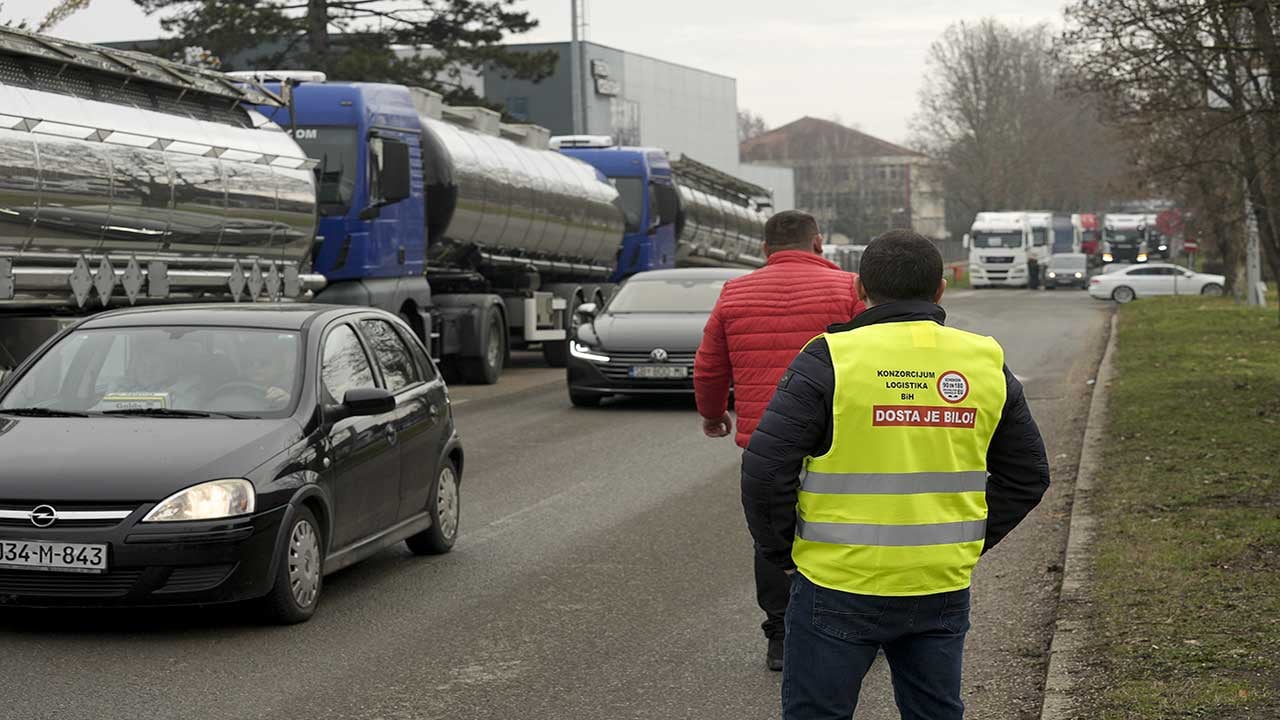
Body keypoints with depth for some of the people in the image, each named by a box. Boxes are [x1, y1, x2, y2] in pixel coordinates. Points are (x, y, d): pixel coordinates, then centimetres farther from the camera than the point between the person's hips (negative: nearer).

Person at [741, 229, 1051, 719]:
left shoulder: (831, 360, -10)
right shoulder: (985, 363, 5)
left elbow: (766, 468, -14)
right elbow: (1027, 475, 12)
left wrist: (781, 552, 0)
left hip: (839, 590, -4)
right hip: (944, 589, 4)